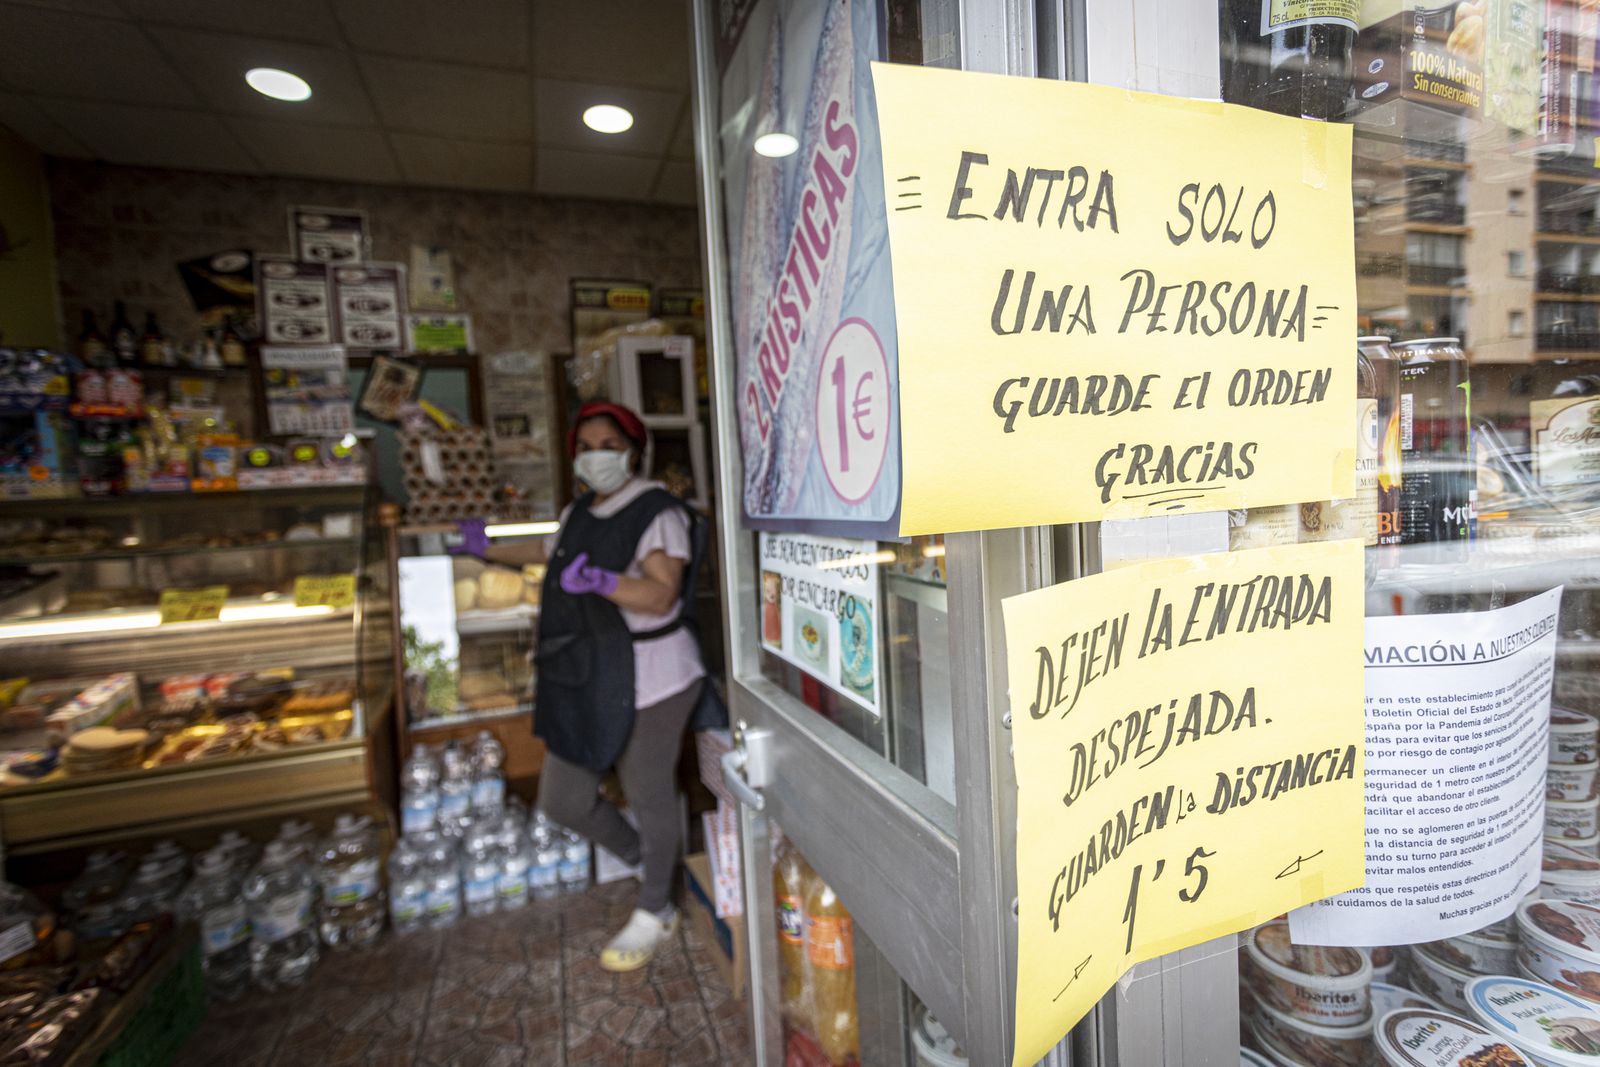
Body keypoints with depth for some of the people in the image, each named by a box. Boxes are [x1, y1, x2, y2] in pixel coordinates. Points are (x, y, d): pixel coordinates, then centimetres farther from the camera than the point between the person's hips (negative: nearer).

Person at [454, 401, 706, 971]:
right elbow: (549, 550, 32)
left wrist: (600, 580, -39)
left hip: (647, 677, -8)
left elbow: (661, 596, -23)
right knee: (562, 800, 14)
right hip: (583, 676, 8)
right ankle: (642, 858, 39)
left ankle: (655, 912, 29)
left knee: (649, 795, 4)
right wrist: (488, 549, 44)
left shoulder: (658, 510, -13)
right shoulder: (579, 512, 11)